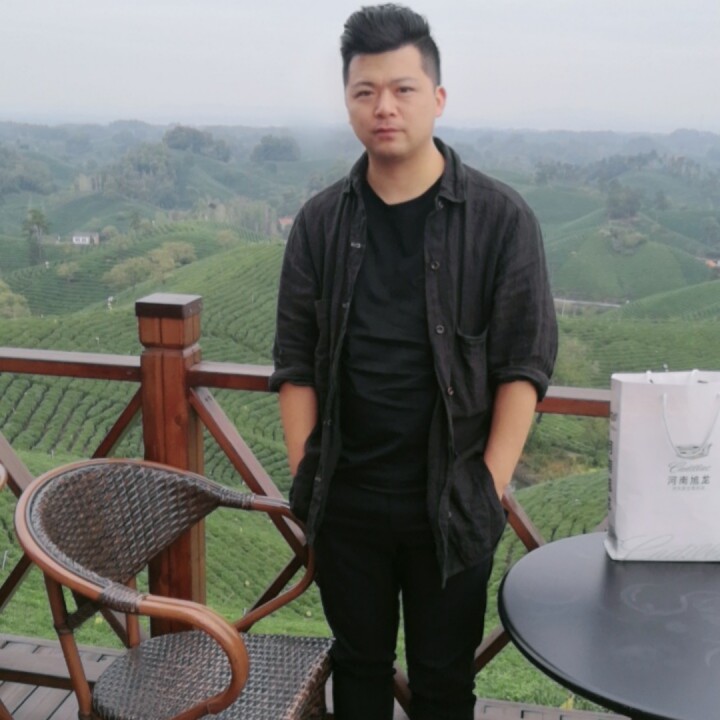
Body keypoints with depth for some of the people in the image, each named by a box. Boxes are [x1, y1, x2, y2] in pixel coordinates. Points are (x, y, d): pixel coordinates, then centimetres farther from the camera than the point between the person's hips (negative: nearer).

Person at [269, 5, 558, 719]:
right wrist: (304, 475, -2)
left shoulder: (499, 218, -7)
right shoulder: (321, 222, 1)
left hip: (451, 505, -2)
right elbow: (295, 362, 4)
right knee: (358, 662, 19)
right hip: (347, 501, 2)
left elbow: (524, 365, -6)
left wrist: (491, 485, -10)